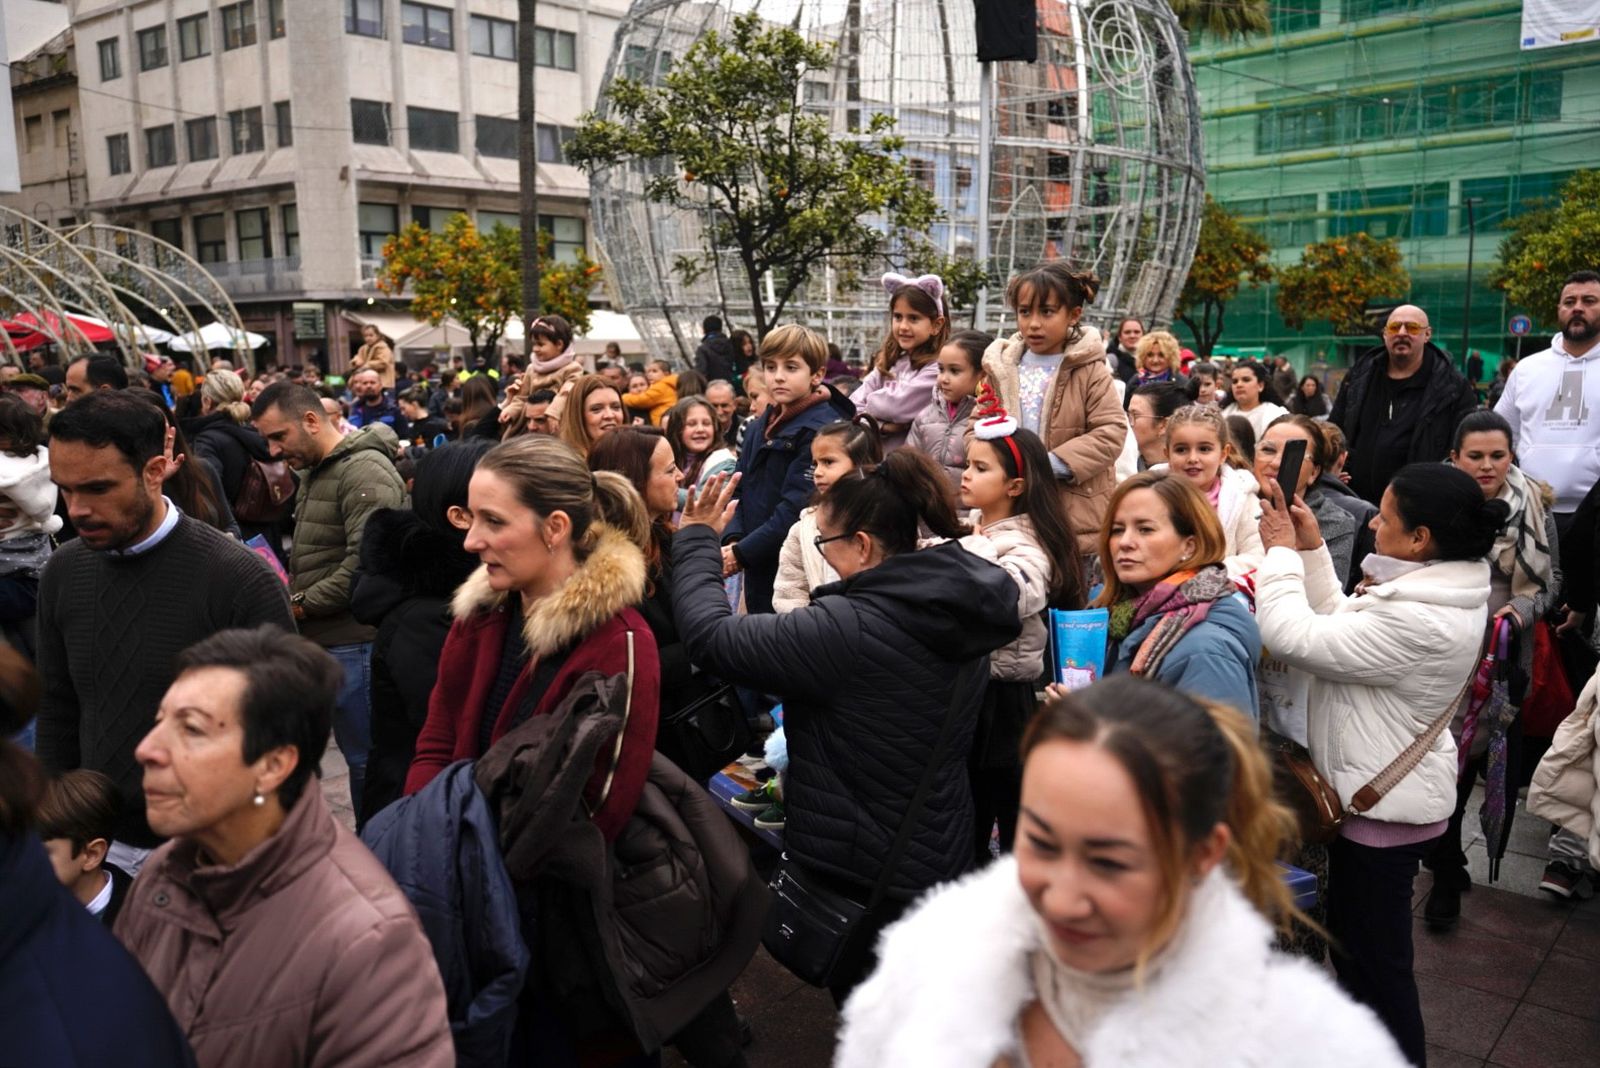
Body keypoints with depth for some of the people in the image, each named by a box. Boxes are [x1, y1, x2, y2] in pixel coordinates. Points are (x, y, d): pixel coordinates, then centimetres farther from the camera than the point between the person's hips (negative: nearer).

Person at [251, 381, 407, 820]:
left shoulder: (365, 472, -15)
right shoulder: (312, 471, 17)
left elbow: (365, 564, -23)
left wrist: (301, 603, -13)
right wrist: (289, 594, 8)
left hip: (354, 640, -9)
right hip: (318, 639, 10)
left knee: (364, 757, 1)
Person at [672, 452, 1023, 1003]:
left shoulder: (849, 627, -28)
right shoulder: (960, 610, -2)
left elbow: (711, 636, -24)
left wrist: (696, 540, -10)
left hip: (860, 873, -7)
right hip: (943, 854, 8)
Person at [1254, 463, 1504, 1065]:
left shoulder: (1417, 623, -32)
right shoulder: (1439, 592, 0)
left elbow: (1293, 637, -29)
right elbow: (1340, 625, 9)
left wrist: (1281, 550, -16)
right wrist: (1311, 547, 2)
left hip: (1382, 808, -11)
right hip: (1386, 792, 11)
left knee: (1375, 960, 7)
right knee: (1357, 942, 27)